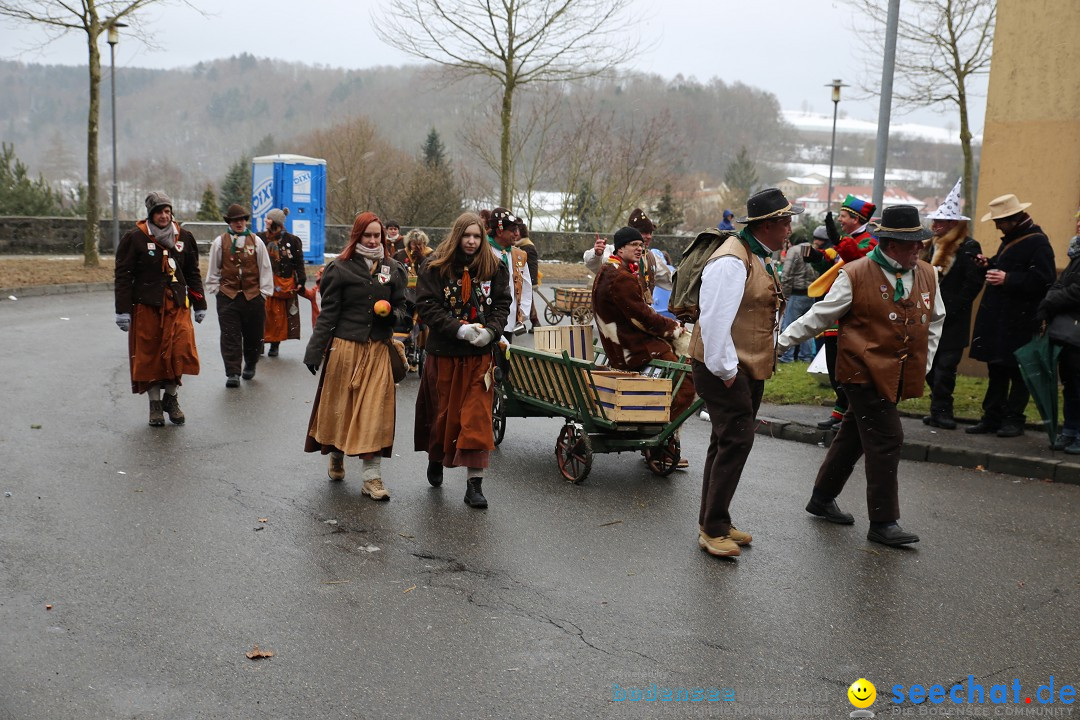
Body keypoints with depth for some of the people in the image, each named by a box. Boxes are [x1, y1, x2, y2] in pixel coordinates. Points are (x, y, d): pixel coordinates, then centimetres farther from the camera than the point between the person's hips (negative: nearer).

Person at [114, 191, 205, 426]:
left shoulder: (184, 237, 10)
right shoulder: (135, 238, -2)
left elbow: (193, 273, 18)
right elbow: (123, 276, -2)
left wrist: (200, 305, 16)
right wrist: (123, 310, -7)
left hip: (177, 305, 2)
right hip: (146, 307, -2)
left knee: (181, 350, -11)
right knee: (149, 354, 2)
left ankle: (170, 397, 10)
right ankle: (155, 403, 17)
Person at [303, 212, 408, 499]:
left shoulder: (392, 269, 8)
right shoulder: (341, 268, -1)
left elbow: (401, 305, 15)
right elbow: (328, 313, -2)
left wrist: (391, 314, -9)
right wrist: (314, 351, -6)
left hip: (378, 349, 2)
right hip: (344, 346, -1)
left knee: (374, 411, -3)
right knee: (340, 405, 9)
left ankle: (372, 477, -1)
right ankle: (336, 457, 35)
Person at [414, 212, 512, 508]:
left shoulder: (495, 267, 4)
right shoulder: (435, 267, -2)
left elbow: (502, 304, 5)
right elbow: (426, 305, -8)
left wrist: (490, 331, -13)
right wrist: (459, 329, -18)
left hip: (480, 353, 1)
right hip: (444, 353, -1)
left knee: (477, 418, -4)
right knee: (443, 411, 13)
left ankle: (474, 483, 0)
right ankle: (436, 458, 42)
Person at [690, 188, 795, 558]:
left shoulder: (761, 258, 14)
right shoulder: (732, 262, -19)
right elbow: (715, 320, -24)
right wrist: (725, 369, -20)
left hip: (750, 367, 10)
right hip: (724, 369, -10)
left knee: (728, 442, 14)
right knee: (736, 441, -11)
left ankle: (713, 523, 24)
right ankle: (713, 528, 0)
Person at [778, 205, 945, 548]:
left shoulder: (927, 274, 7)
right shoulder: (856, 274, -10)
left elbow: (935, 320, 21)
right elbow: (821, 315, -5)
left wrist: (924, 361, 14)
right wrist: (783, 339, -6)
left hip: (900, 375, 6)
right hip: (865, 372, -6)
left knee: (853, 436, 16)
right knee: (886, 440, -7)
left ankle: (822, 498, 31)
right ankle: (883, 522, 4)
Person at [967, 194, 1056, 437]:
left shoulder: (1037, 242, -13)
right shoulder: (1010, 239, 16)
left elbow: (1043, 280, -21)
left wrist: (1007, 279, -22)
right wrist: (989, 265, 8)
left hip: (1020, 321, -9)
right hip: (997, 317, 9)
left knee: (1017, 371, 0)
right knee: (996, 370, 12)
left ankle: (1014, 420, 8)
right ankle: (992, 417, 18)